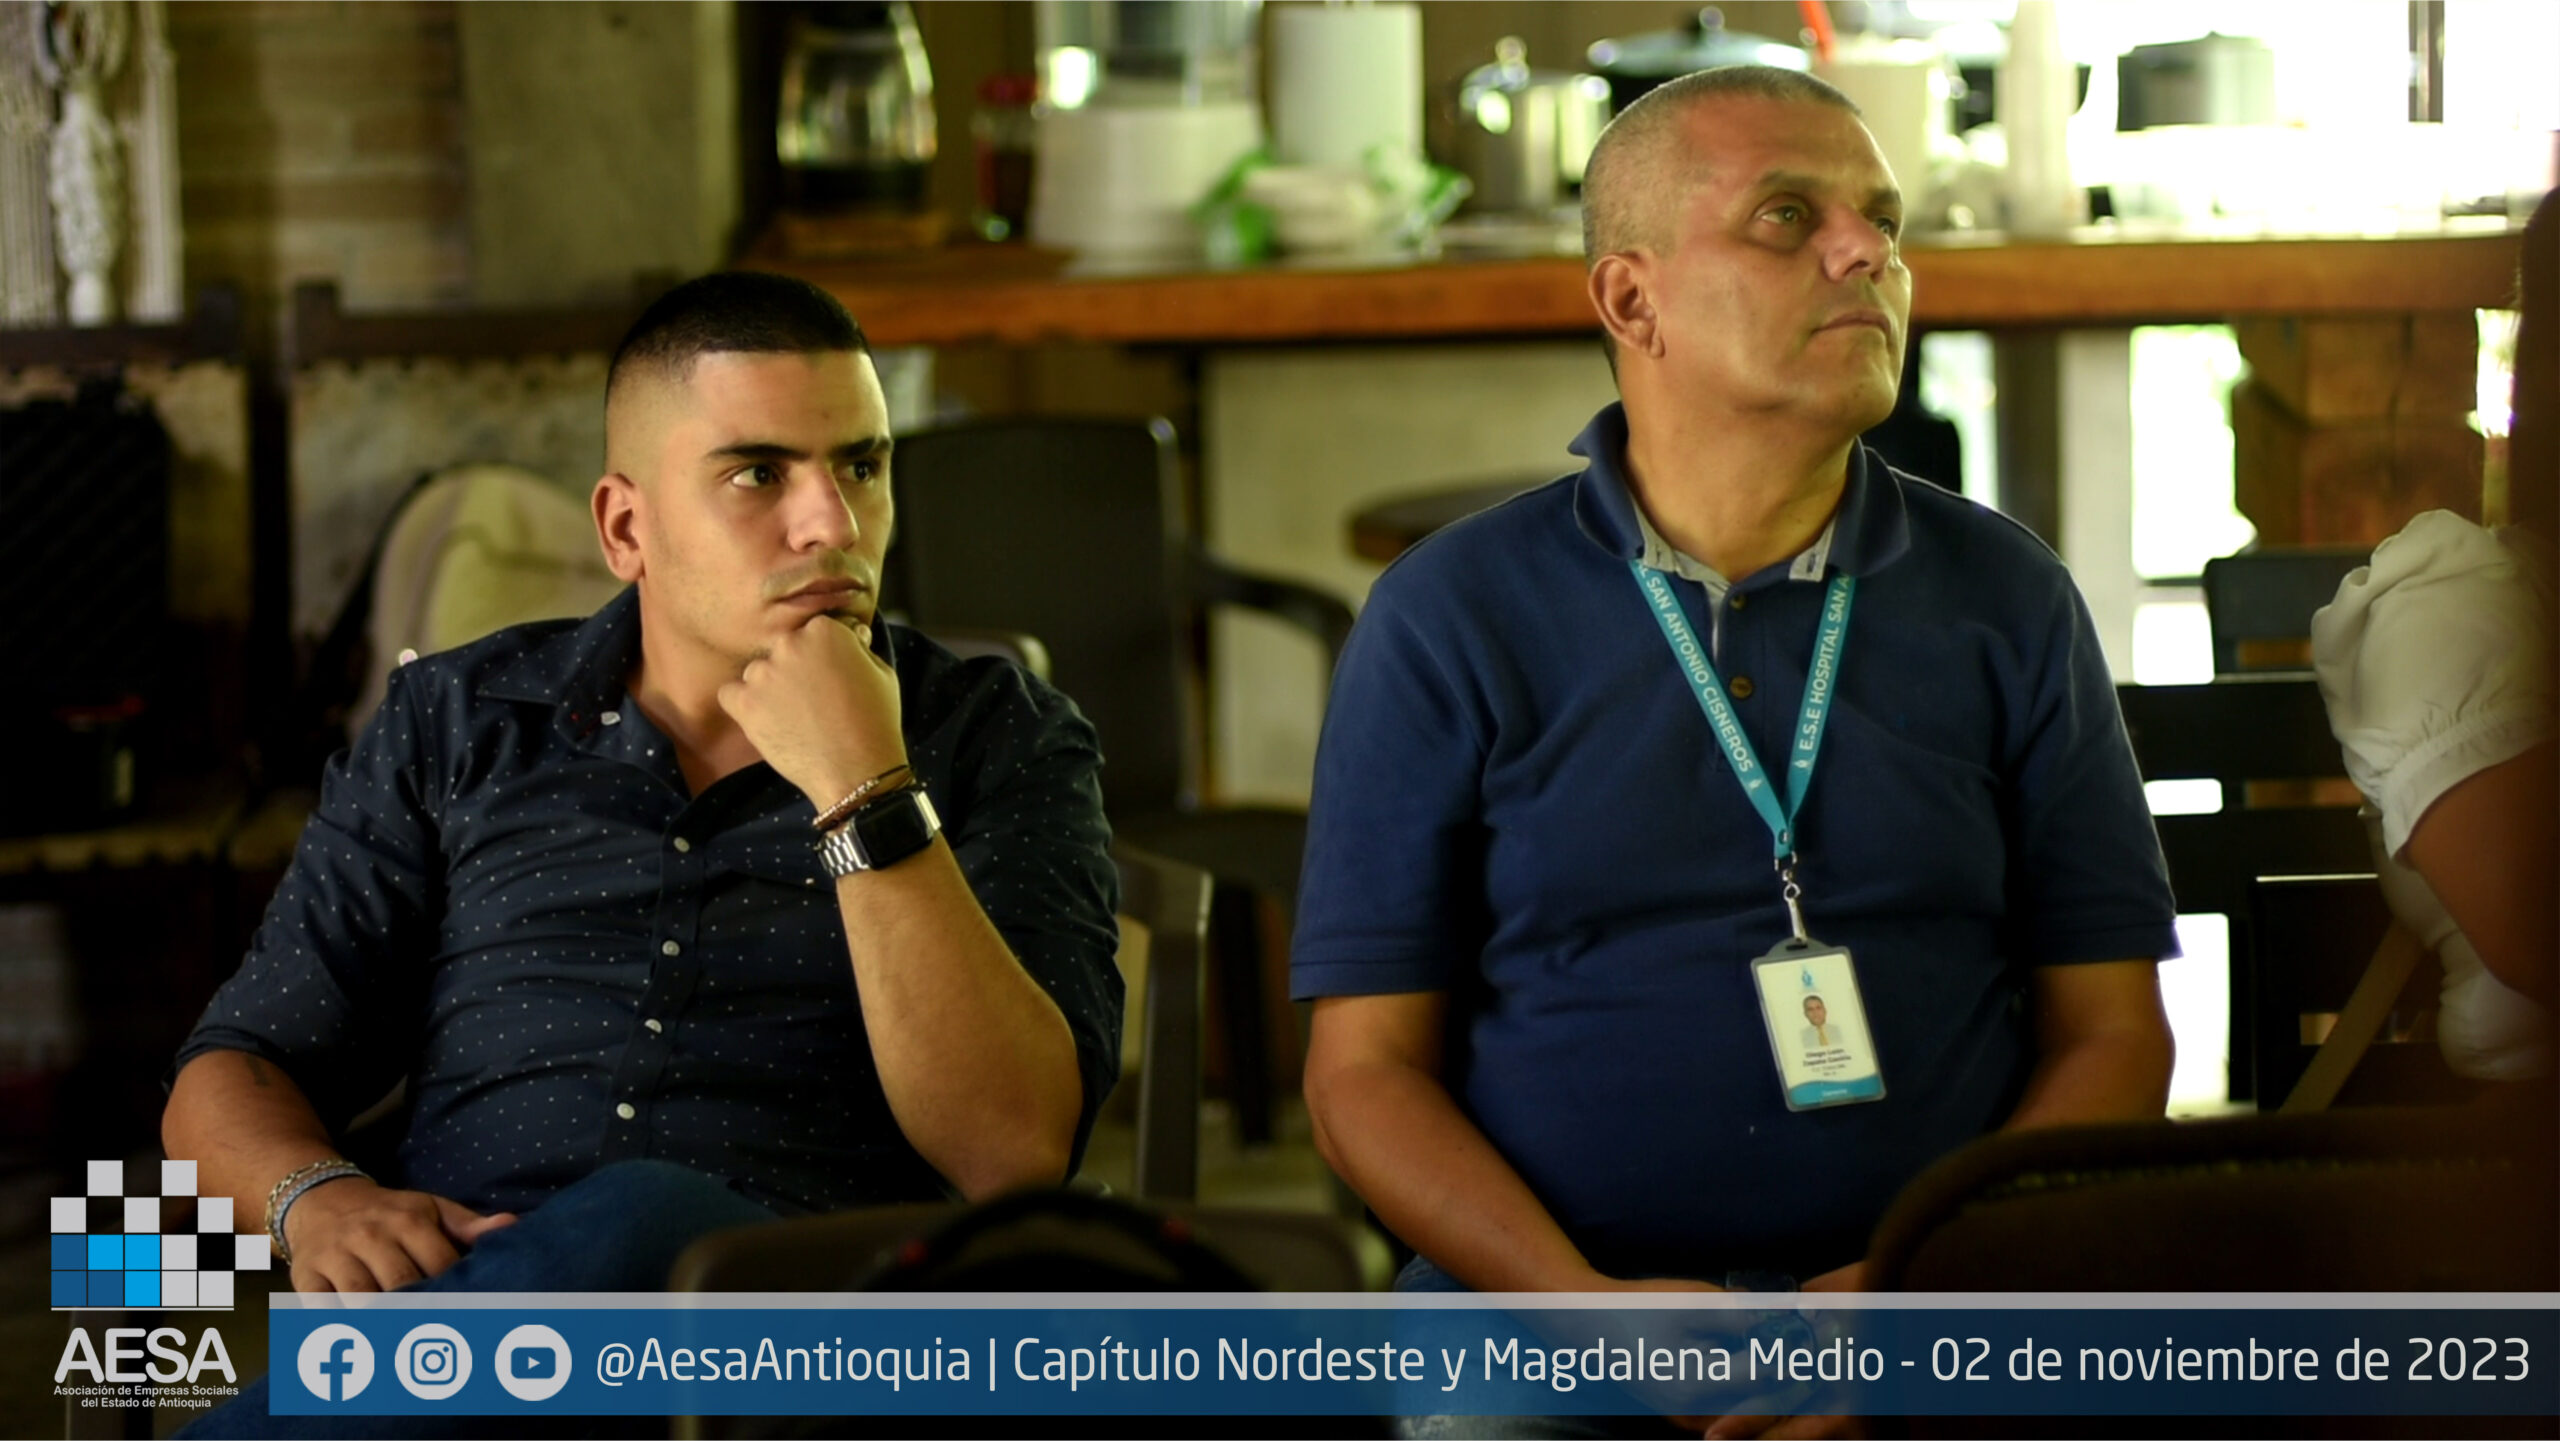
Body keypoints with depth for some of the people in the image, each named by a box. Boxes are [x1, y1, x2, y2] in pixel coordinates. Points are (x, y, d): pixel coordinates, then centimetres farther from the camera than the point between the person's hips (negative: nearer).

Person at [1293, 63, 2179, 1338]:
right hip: (1539, 1323, -2)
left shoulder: (2006, 601, 10)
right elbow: (1364, 1067, 2)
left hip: (1933, 1345, 2)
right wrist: (1586, 1305, -15)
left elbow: (2110, 1033, 9)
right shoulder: (1449, 618, 4)